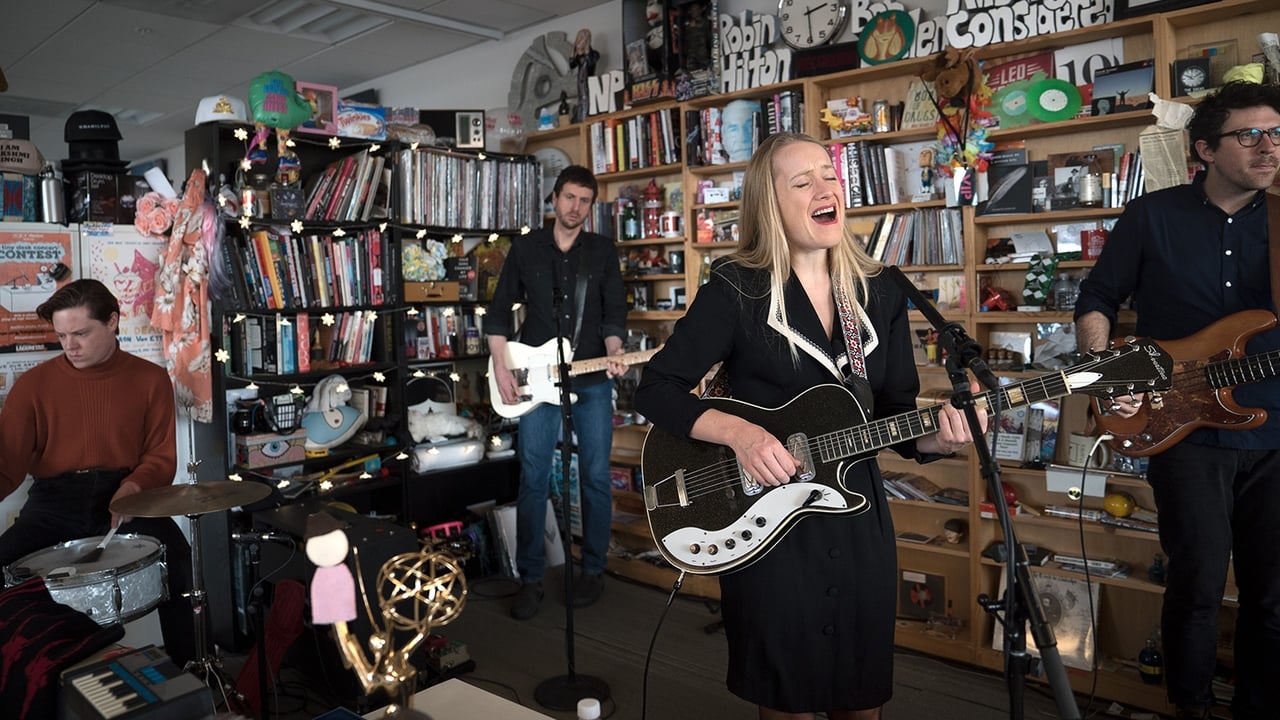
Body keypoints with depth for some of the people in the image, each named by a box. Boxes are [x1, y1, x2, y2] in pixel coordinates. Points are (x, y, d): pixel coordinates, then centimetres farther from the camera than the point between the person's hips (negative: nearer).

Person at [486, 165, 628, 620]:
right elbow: (499, 310, 7)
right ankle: (530, 577, 11)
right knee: (533, 478, 0)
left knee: (596, 476, 5)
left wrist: (613, 353, -16)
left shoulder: (603, 250, 6)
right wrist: (501, 366, -2)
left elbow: (615, 311, 3)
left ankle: (593, 569, 20)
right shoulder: (525, 248, 6)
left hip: (592, 380, 0)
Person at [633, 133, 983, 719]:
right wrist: (738, 432, -24)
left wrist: (937, 435, -15)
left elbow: (897, 413, 6)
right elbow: (655, 390, -10)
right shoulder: (735, 291, -10)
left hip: (858, 517, 4)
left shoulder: (880, 292, 3)